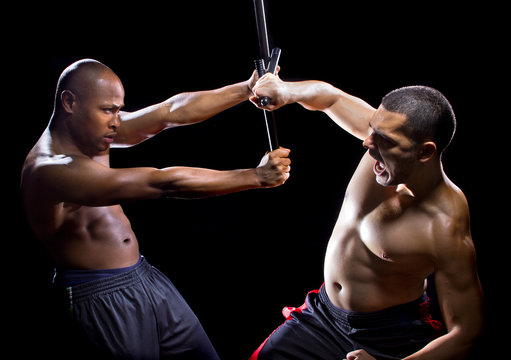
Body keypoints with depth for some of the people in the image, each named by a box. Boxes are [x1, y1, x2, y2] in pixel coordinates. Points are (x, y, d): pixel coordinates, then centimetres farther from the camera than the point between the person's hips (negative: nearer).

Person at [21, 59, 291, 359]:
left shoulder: (90, 131, 2)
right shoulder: (50, 170, -25)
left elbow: (171, 111, 2)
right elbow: (161, 183, -29)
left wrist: (246, 89, -4)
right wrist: (255, 177, -27)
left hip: (147, 279, 9)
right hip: (103, 301, -8)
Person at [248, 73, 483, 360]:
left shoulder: (446, 227, -30)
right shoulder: (389, 130, -17)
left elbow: (465, 333, -21)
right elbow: (330, 96, 2)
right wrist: (286, 91, -18)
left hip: (390, 336, -5)